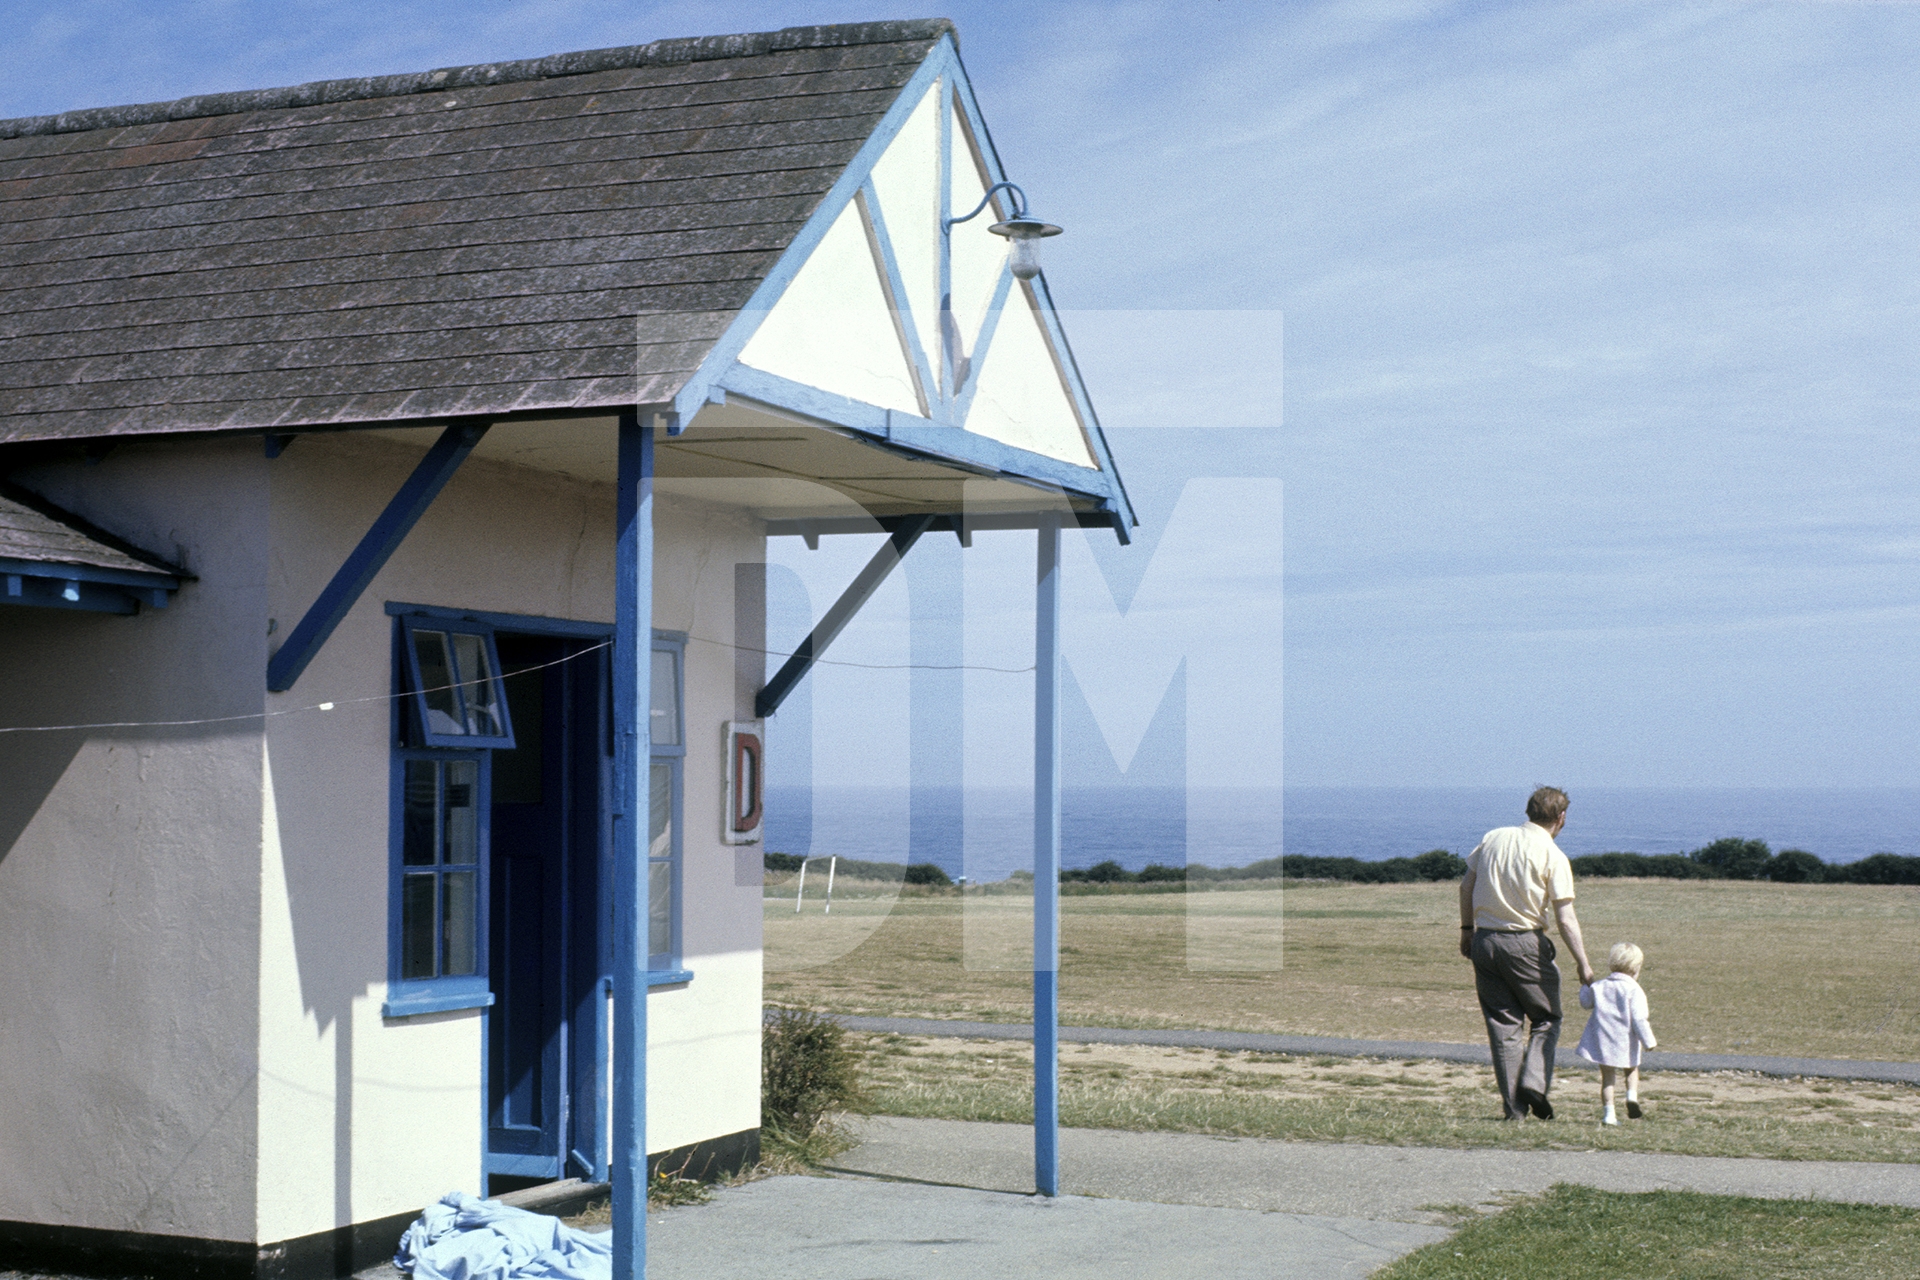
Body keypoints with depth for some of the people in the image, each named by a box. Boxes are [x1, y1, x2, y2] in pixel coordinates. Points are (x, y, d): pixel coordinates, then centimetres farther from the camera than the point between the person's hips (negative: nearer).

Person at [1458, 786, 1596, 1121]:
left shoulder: (1493, 838, 6)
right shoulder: (1553, 857, -8)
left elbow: (1466, 886, 12)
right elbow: (1565, 918, -11)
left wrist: (1467, 929, 22)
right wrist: (1583, 964, -6)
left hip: (1485, 940, 4)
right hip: (1525, 943, -4)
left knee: (1503, 1024, 9)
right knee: (1547, 1019, 13)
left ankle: (1514, 1107, 7)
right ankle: (1534, 1083, -8)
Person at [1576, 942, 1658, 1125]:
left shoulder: (1599, 986, 4)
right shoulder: (1634, 990, -10)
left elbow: (1585, 1002, 18)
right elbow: (1639, 1019, -14)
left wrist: (1584, 987, 36)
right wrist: (1648, 1041, -8)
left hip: (1602, 1040, 3)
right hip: (1625, 1041, -3)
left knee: (1607, 1076, 8)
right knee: (1632, 1070, 20)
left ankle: (1608, 1113, 1)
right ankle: (1632, 1096, -5)